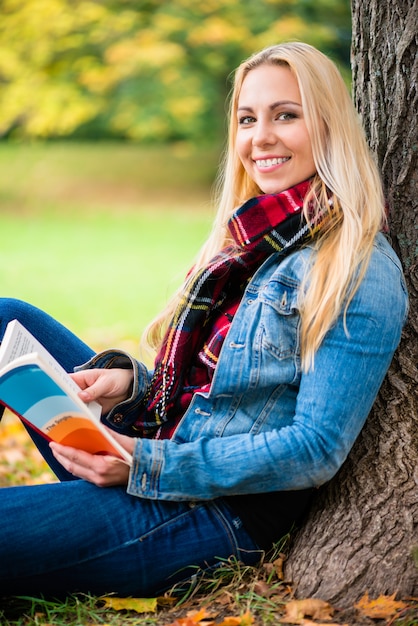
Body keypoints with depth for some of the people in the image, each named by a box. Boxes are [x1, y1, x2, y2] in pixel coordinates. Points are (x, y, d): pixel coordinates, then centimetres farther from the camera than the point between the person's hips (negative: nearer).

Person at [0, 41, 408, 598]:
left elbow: (317, 450, -19)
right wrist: (129, 381, -4)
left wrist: (149, 466, -23)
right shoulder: (257, 238, 12)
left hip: (222, 514, -9)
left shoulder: (361, 274, -15)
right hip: (157, 453, 9)